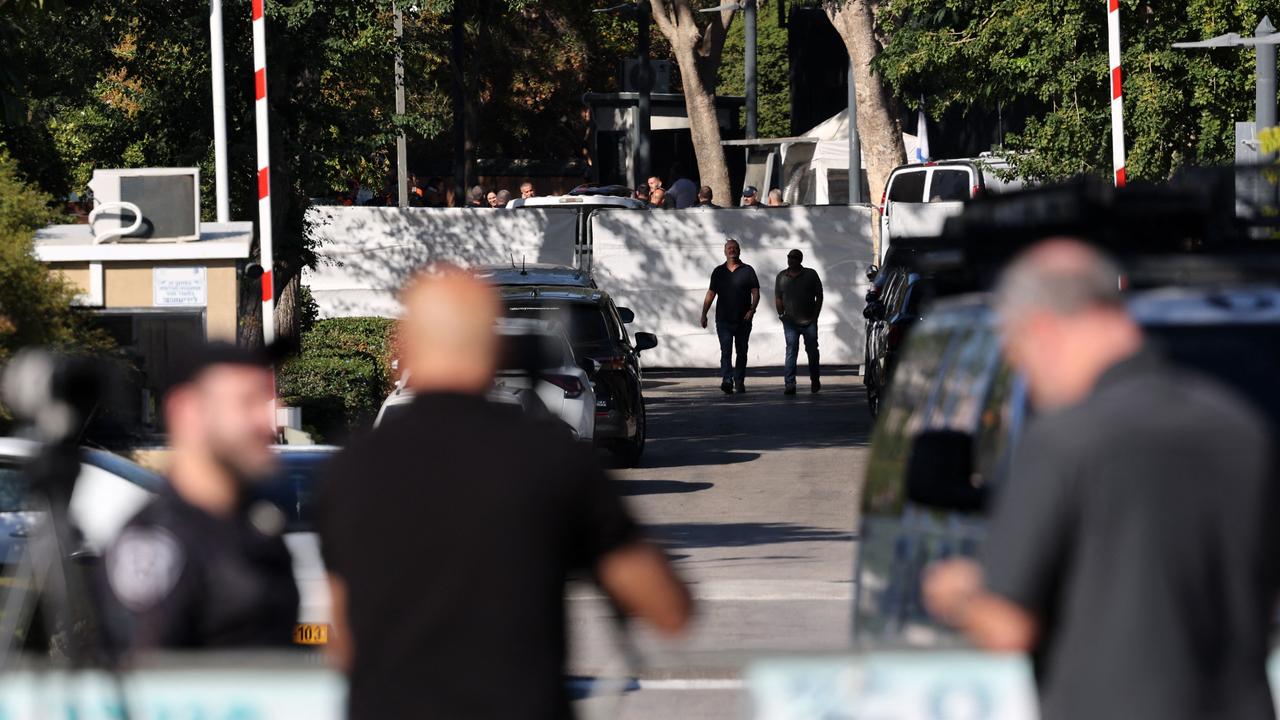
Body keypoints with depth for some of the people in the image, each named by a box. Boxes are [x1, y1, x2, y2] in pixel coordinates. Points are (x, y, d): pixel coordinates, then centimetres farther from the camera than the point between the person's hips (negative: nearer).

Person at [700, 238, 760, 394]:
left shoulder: (747, 270, 5)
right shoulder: (719, 271, 9)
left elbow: (755, 292, 1)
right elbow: (711, 294, 12)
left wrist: (752, 309, -16)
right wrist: (704, 314, 4)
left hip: (743, 320, 0)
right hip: (723, 320, 0)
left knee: (741, 352, 7)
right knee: (726, 350, -13)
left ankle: (739, 381, 18)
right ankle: (727, 381, -23)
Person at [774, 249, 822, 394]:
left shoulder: (811, 275, 2)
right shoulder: (782, 277, 7)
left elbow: (819, 297, 4)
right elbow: (778, 298, 12)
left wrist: (815, 316, -3)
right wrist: (782, 314, 1)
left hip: (809, 321, 0)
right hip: (790, 322, 0)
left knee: (812, 352, 7)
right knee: (791, 352, -10)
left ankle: (815, 381, 25)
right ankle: (789, 384, -15)